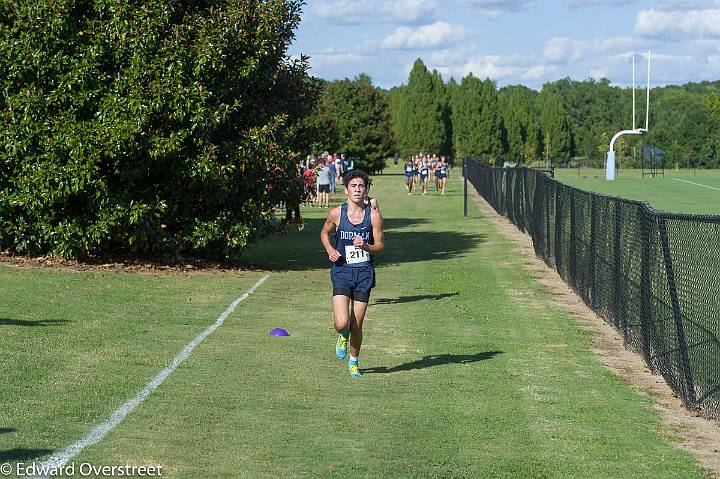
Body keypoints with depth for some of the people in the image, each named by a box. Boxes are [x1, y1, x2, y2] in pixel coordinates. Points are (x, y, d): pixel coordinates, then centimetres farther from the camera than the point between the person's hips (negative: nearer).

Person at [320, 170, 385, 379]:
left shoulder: (374, 215, -4)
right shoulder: (336, 213, -3)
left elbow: (380, 246, 1)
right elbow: (324, 233, 16)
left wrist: (365, 246, -19)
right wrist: (330, 250, -3)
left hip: (364, 273, 0)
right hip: (341, 272, 0)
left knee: (356, 325, 4)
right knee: (341, 324, -14)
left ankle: (354, 361, 30)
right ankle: (343, 337, 24)